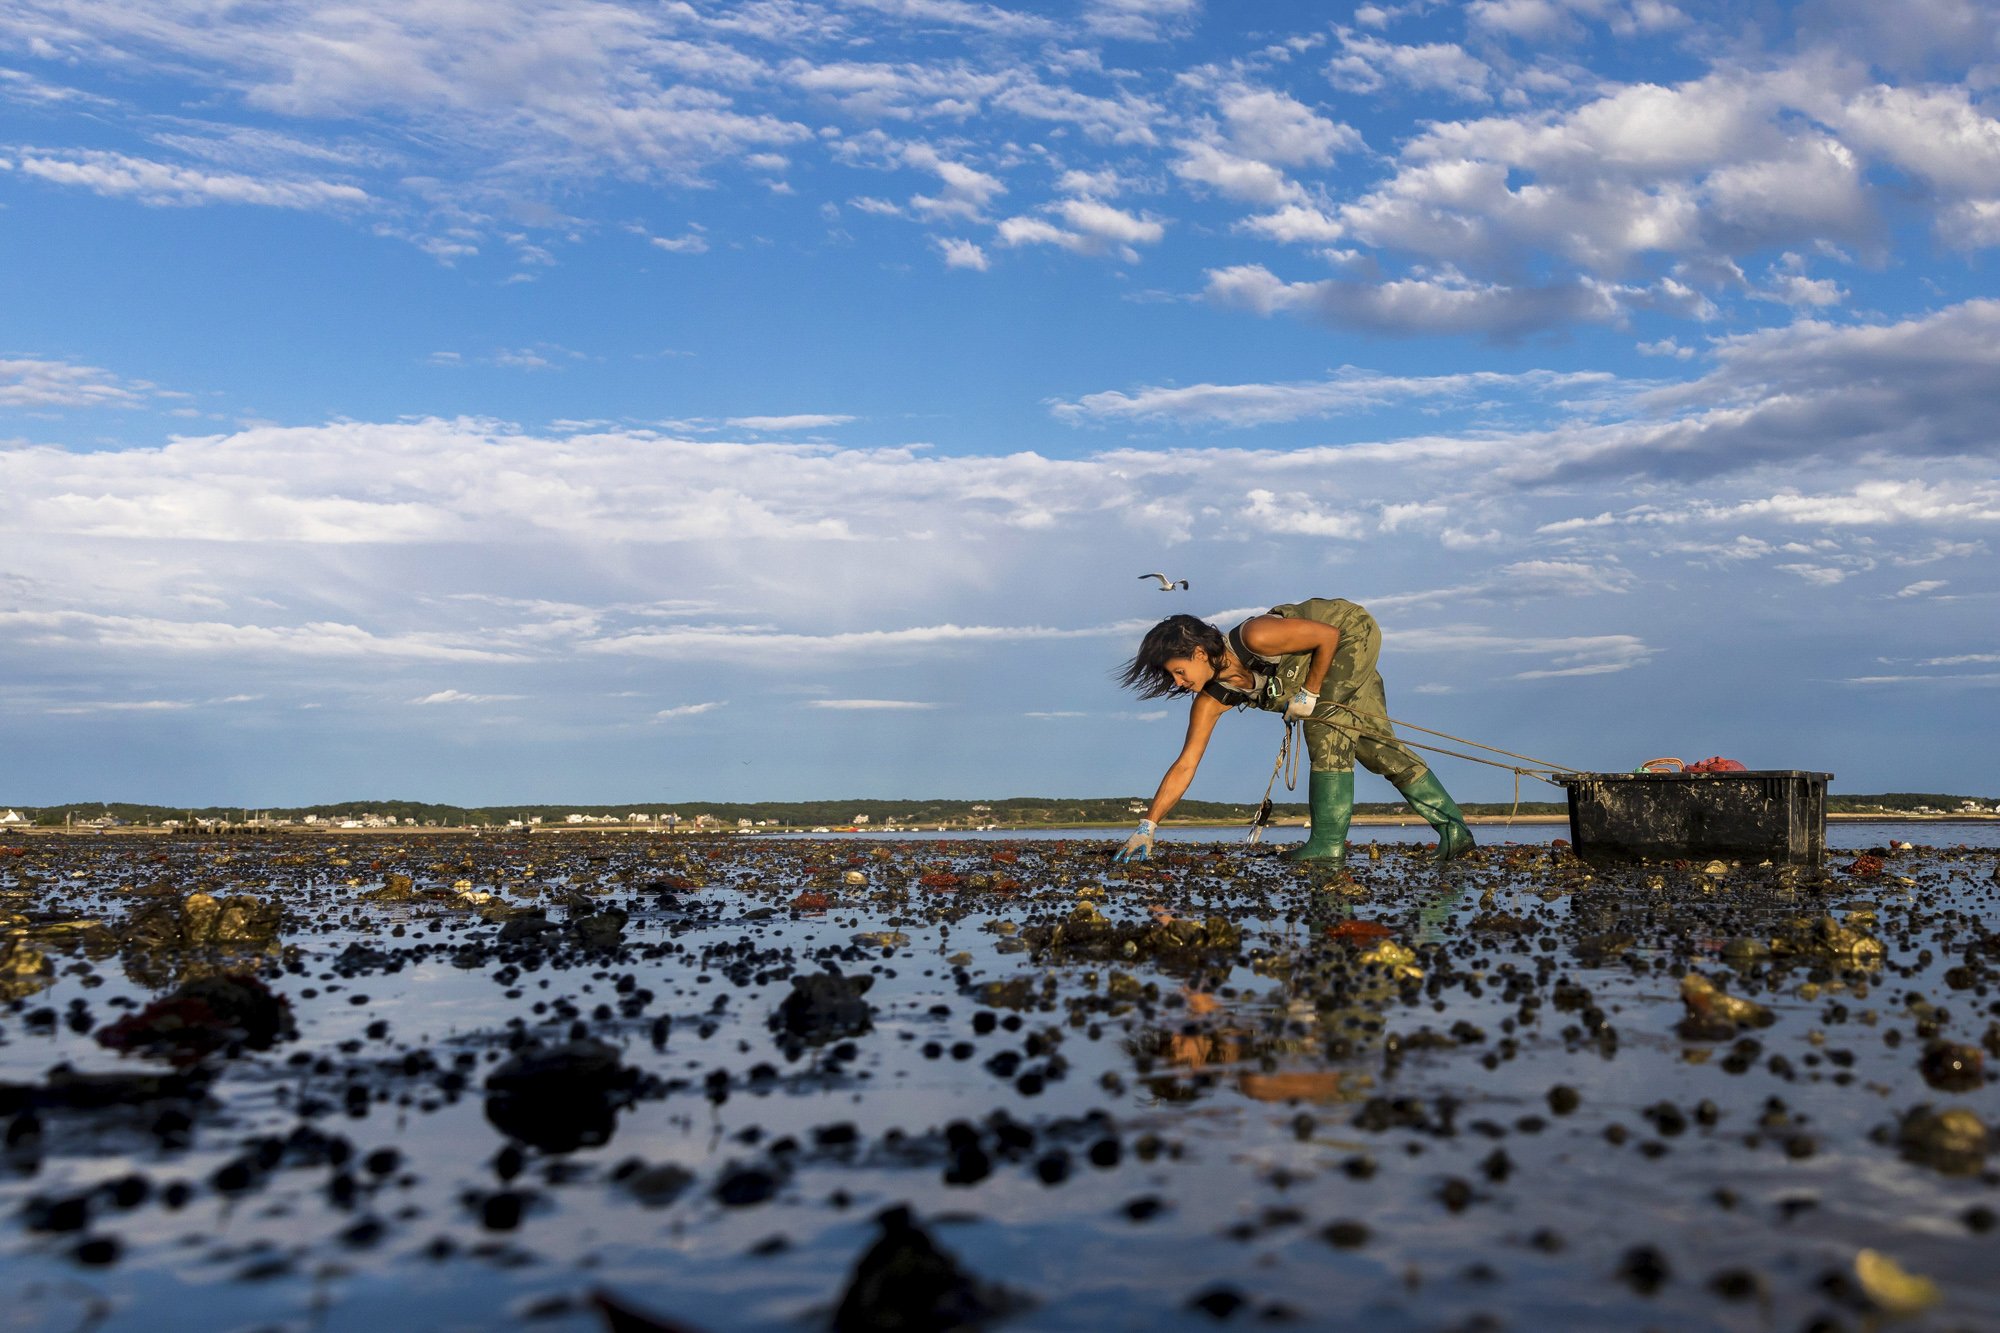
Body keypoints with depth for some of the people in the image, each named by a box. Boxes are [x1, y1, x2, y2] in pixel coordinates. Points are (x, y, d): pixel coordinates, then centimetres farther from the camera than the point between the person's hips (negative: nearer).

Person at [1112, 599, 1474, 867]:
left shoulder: (1255, 637, -36)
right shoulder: (1211, 700, -14)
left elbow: (1327, 636, -25)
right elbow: (1185, 766, -14)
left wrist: (1310, 693, -22)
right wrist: (1147, 826, -18)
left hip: (1352, 630, -7)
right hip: (1343, 668, 7)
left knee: (1323, 726, -21)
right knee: (1375, 744, 3)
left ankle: (1329, 843, -18)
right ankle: (1453, 828, 8)